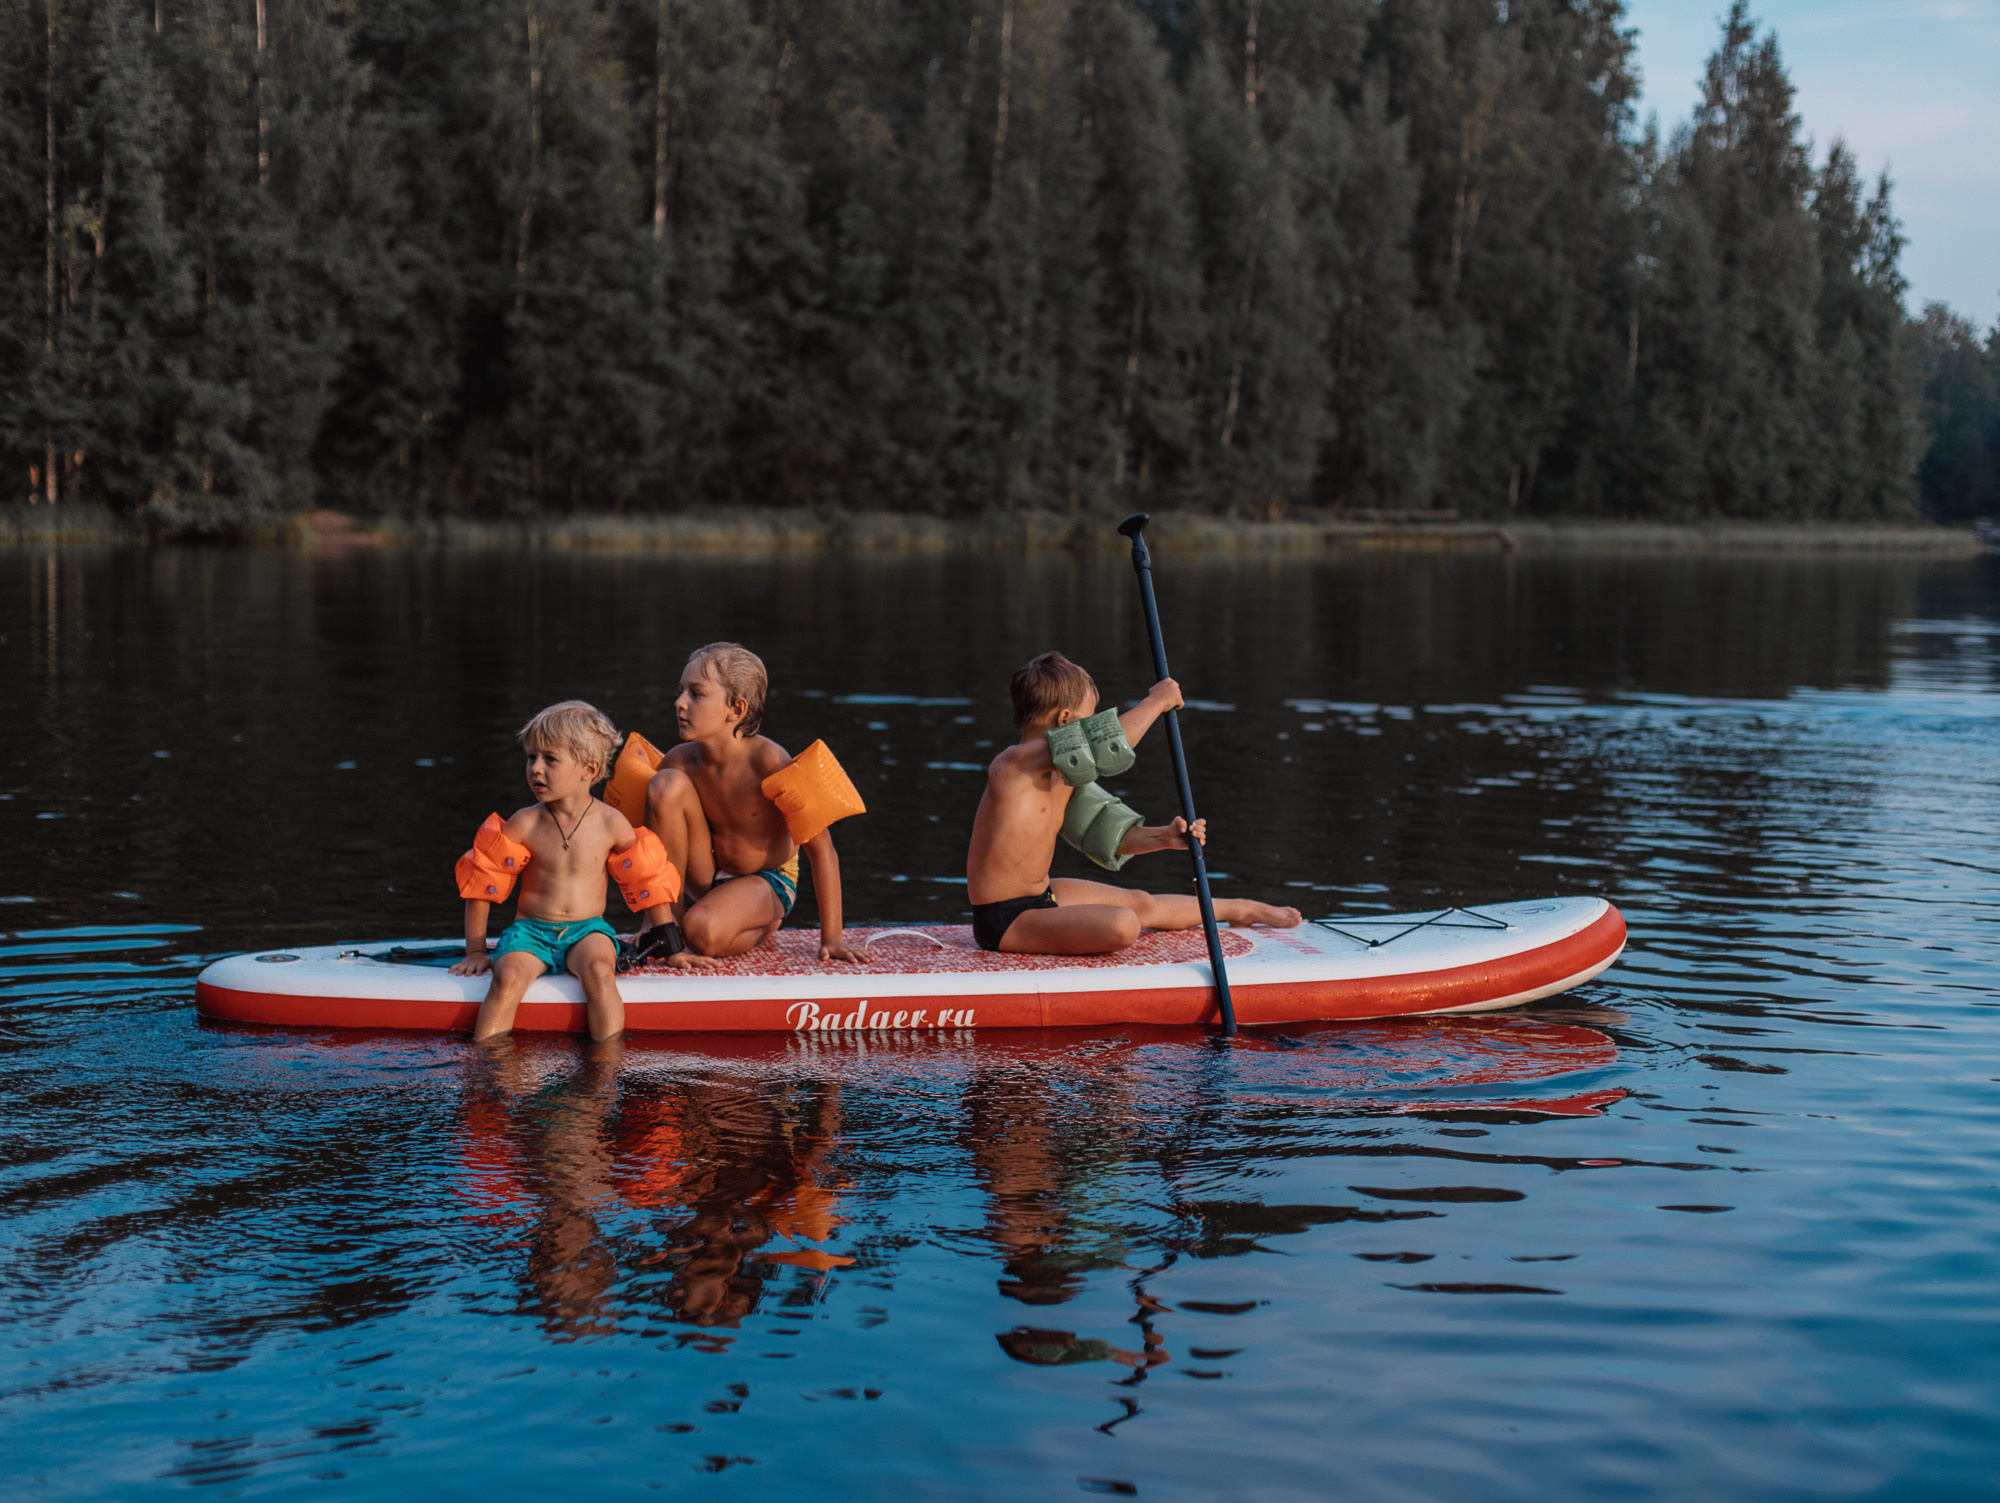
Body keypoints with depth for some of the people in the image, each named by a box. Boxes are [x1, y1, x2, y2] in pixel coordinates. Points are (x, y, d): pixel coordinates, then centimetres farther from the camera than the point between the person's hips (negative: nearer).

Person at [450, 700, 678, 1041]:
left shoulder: (611, 824, -1)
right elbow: (481, 884, 5)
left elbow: (649, 884, 9)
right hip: (530, 929, 0)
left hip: (588, 930, 0)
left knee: (599, 971, -33)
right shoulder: (525, 824, -2)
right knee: (508, 976, -31)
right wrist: (475, 951, 5)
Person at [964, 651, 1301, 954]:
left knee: (1141, 905, 24)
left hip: (1040, 897, 10)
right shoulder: (1015, 763, -25)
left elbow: (1104, 833, 8)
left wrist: (1163, 838, -9)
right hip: (1004, 923, -10)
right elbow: (1105, 746, -30)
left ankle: (1239, 909, 45)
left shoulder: (1063, 774, 7)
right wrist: (1156, 701, -17)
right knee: (1121, 925, -29)